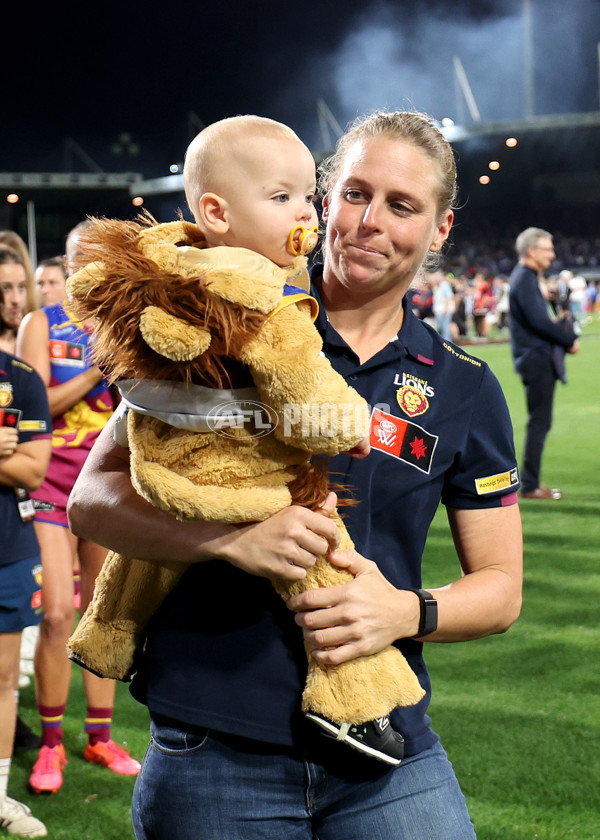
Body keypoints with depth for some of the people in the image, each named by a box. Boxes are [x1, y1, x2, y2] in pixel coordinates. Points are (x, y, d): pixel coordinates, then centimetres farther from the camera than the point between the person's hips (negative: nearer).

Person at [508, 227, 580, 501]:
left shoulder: (528, 277, 17)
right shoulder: (524, 279, -15)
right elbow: (538, 320, -22)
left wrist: (560, 326, 3)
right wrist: (569, 339, -12)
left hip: (539, 358, 10)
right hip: (535, 357, -10)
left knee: (540, 422, 13)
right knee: (539, 422, -7)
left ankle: (531, 482, 17)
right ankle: (530, 486, -3)